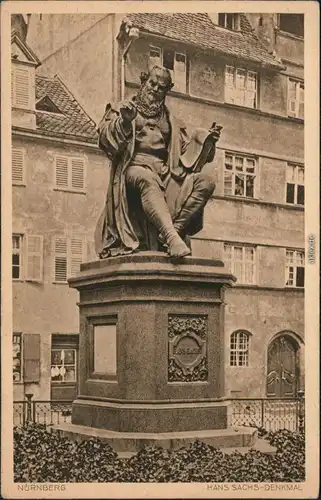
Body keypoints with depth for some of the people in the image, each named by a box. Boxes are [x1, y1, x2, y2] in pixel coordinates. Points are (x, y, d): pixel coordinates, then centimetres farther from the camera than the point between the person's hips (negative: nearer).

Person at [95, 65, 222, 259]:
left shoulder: (171, 121, 30)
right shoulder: (122, 109, 19)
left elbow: (187, 151, 22)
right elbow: (105, 137, 2)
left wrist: (207, 139, 4)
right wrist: (124, 122, -17)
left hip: (165, 174, 5)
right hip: (135, 168, -4)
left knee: (205, 181, -22)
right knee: (147, 179, -42)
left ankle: (175, 228, -35)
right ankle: (171, 236, -57)